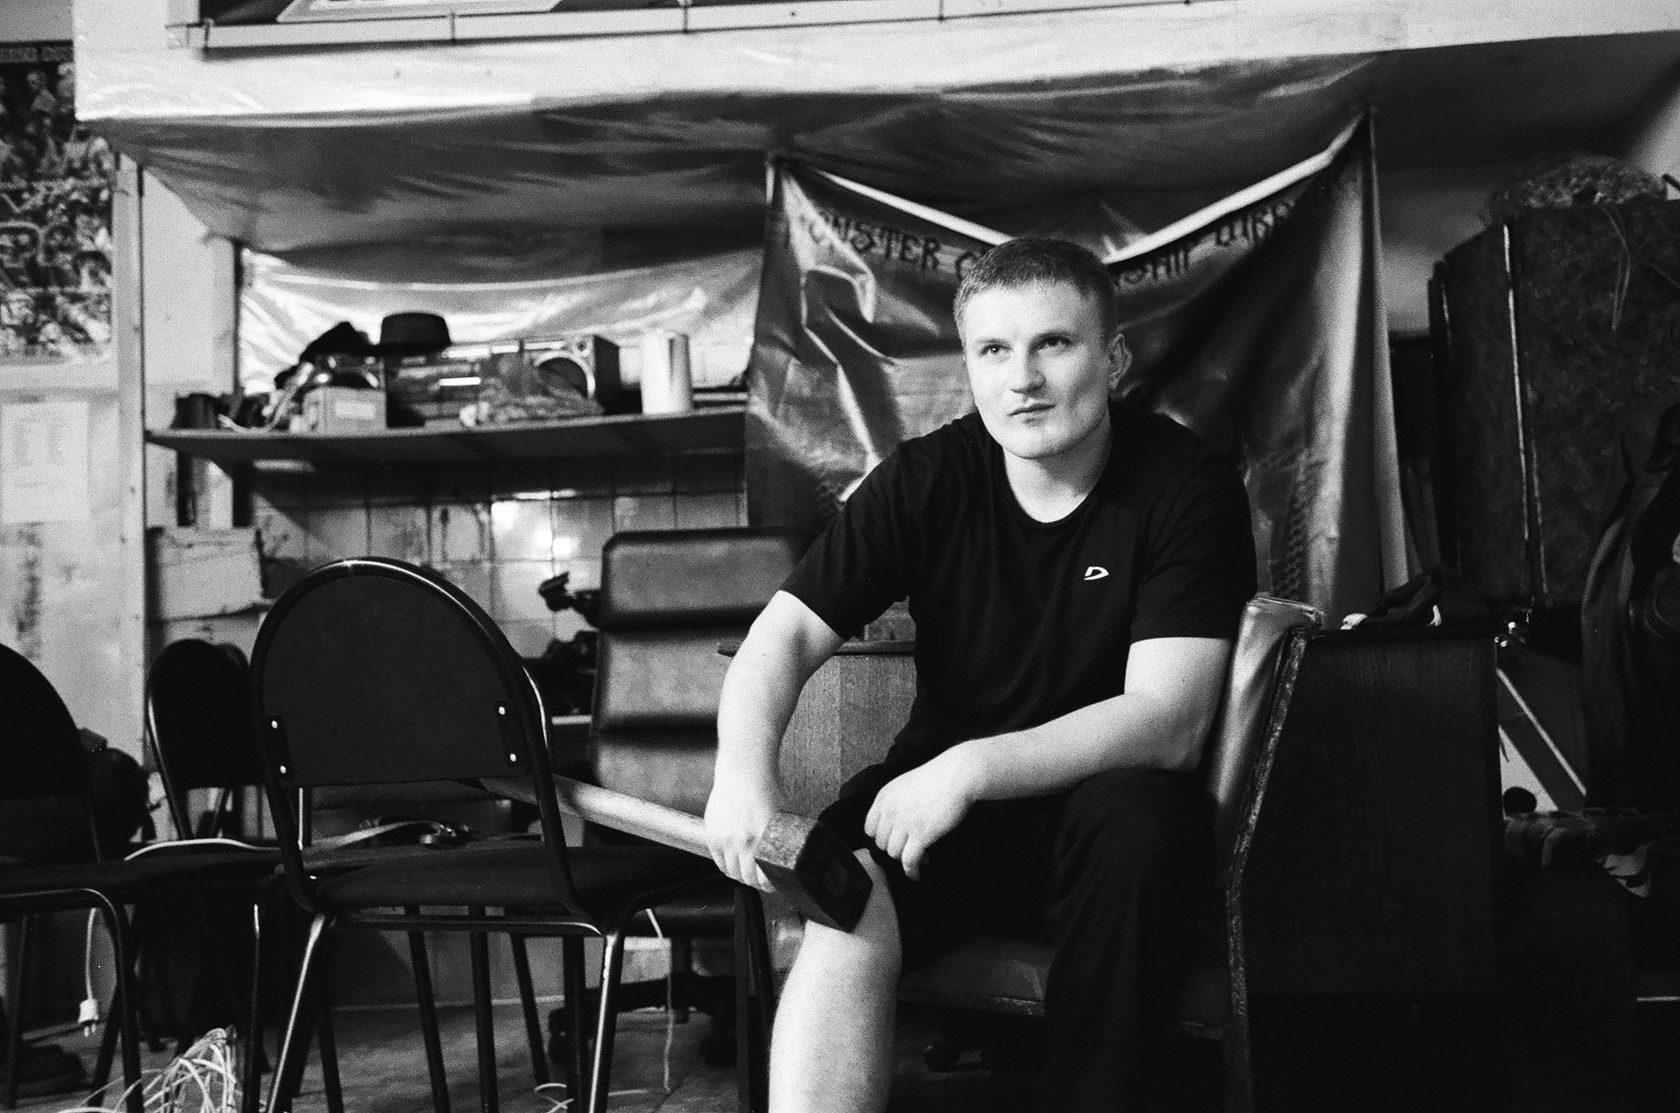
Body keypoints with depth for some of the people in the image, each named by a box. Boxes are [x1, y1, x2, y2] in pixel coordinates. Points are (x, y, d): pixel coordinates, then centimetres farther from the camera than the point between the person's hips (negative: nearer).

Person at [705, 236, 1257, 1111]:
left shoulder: (1189, 487, -12)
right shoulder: (927, 478, -5)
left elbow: (1168, 723, -20)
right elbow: (788, 631, -7)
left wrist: (975, 767, -33)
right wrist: (744, 769, -28)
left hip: (1107, 792, -1)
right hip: (938, 792, 1)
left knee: (1134, 820, -35)